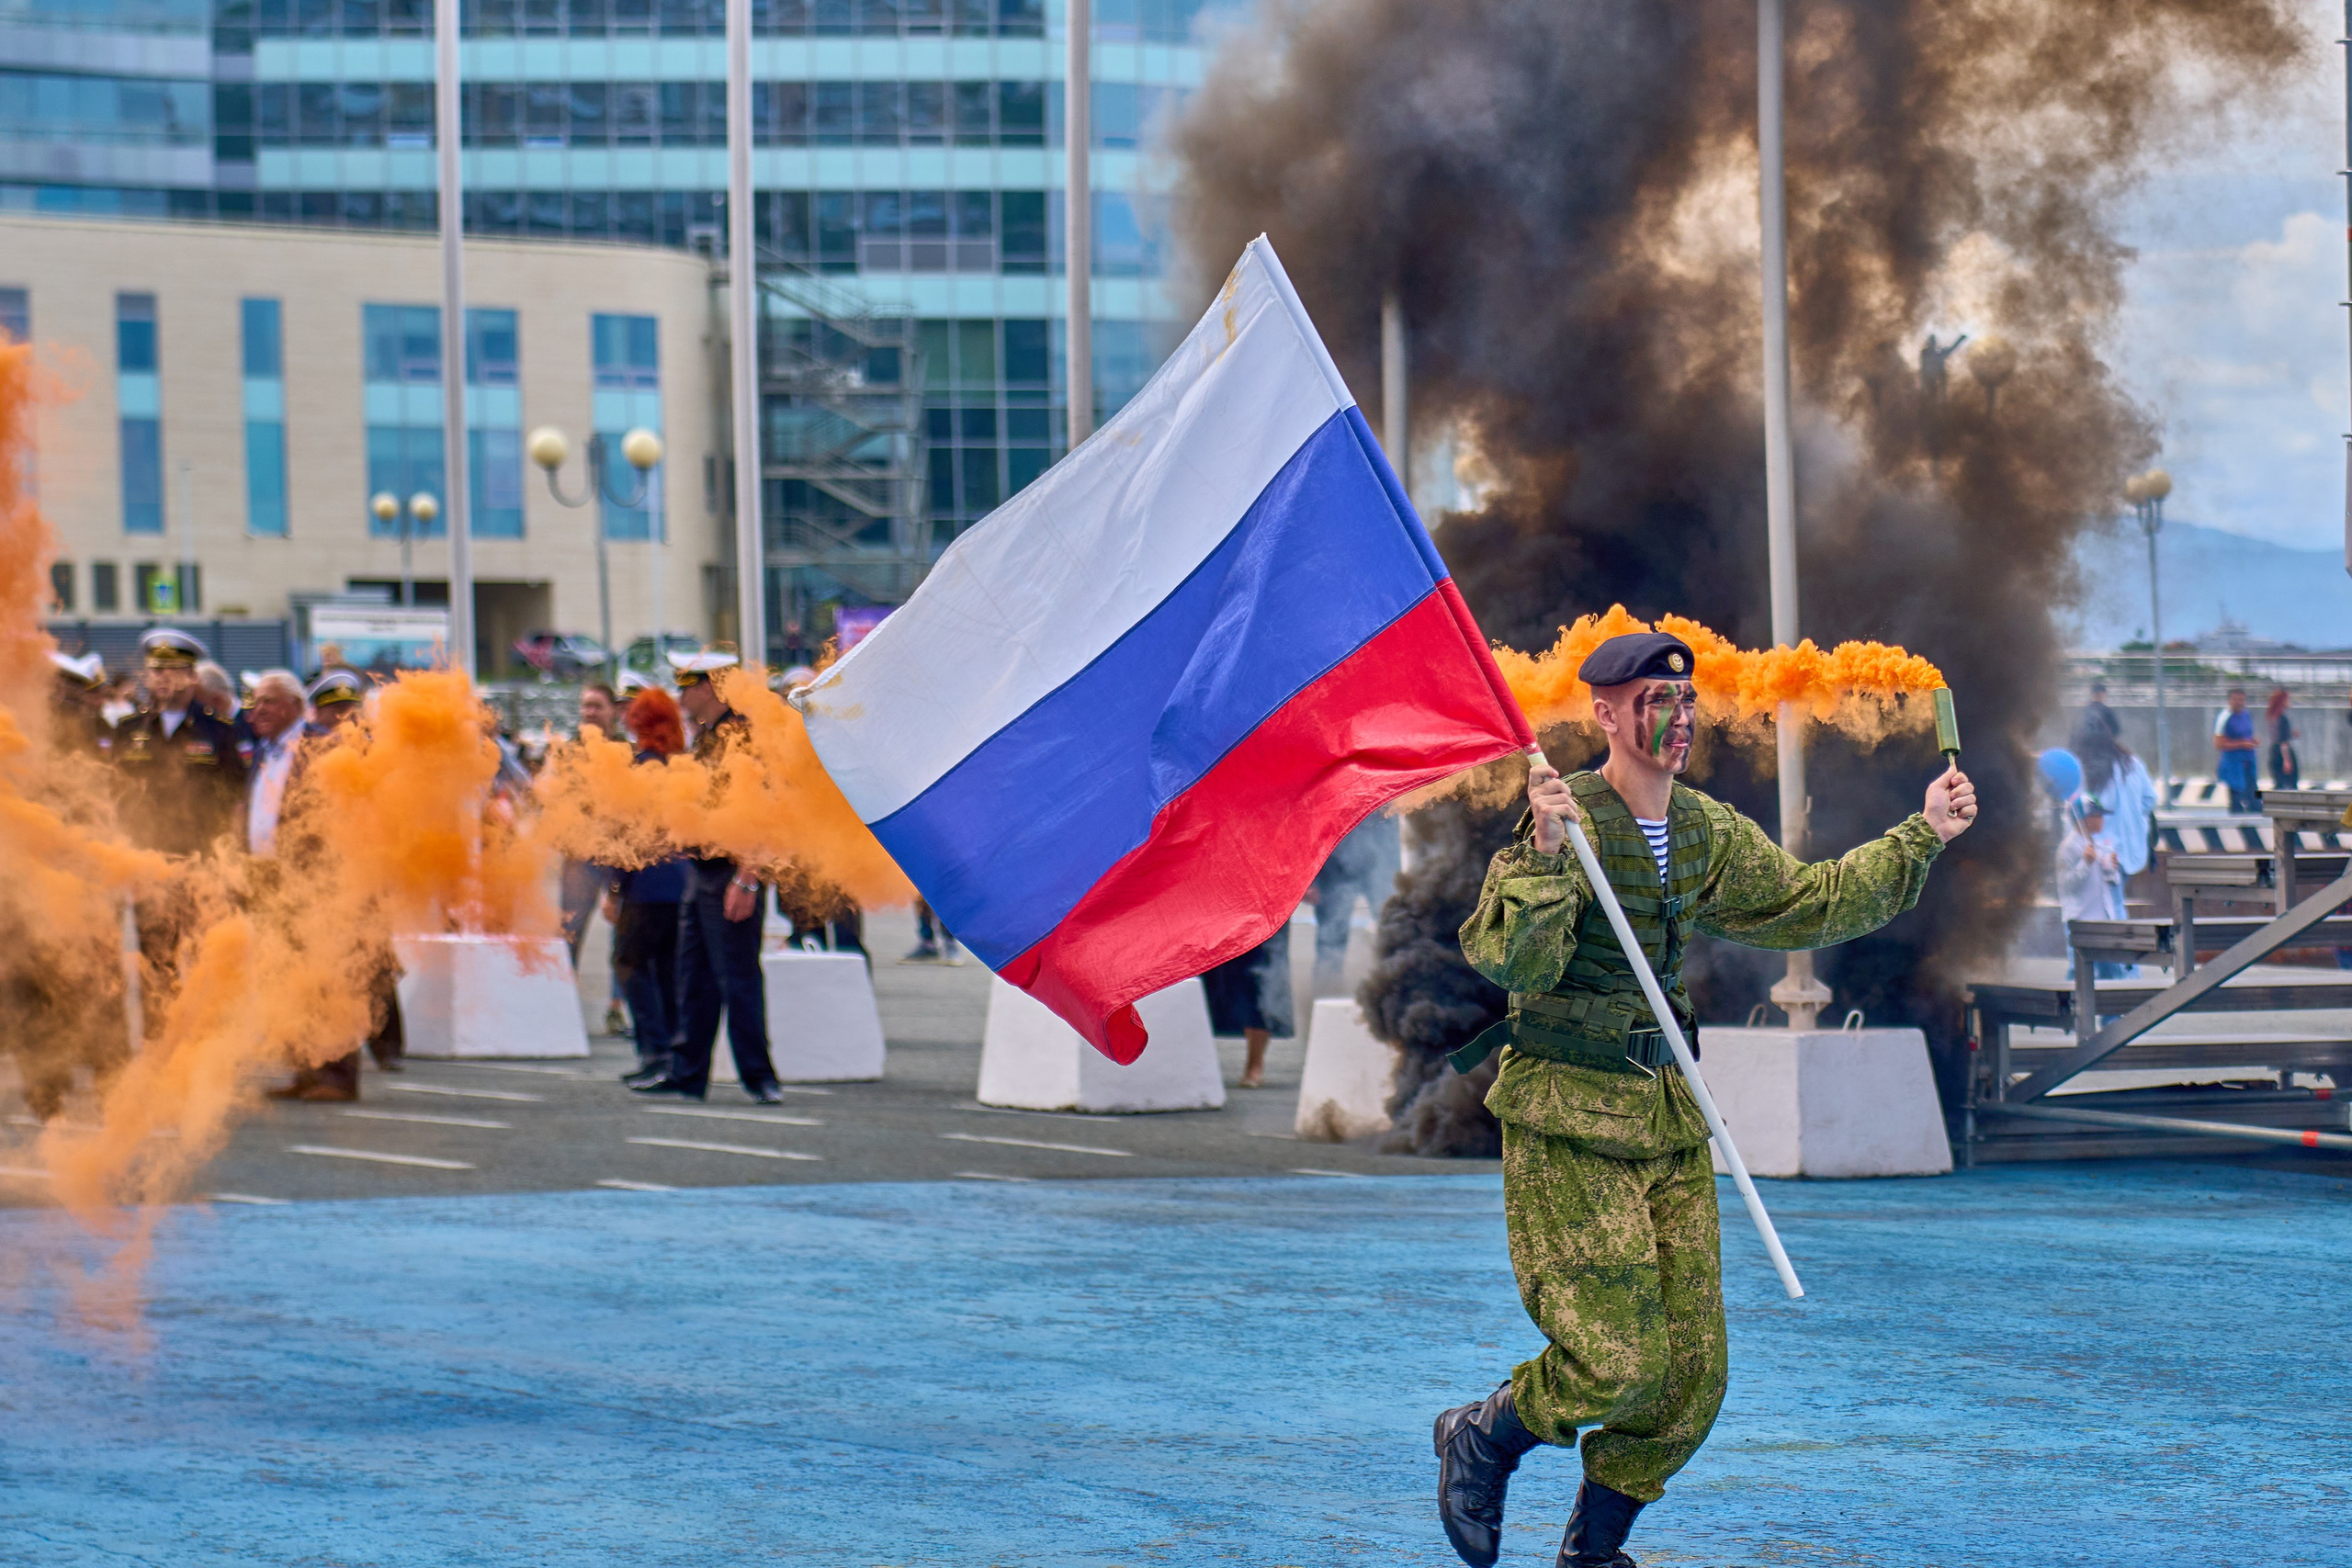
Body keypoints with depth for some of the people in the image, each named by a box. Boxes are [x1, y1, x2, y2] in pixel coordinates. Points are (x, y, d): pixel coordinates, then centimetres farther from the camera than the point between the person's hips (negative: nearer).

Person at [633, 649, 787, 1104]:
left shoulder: (742, 737, -15)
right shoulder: (704, 738, 16)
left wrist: (745, 881, -24)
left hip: (730, 876, -10)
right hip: (700, 872, 10)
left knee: (737, 977, -5)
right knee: (694, 976, 13)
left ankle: (758, 1075, 0)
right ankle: (686, 1072, 19)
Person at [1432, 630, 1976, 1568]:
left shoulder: (1708, 833, 9)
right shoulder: (1565, 820, -14)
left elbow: (1805, 905, 23)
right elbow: (1509, 961, -24)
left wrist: (1920, 838, 19)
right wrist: (1545, 855, -38)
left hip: (1666, 1115, 7)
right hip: (1566, 1116, -7)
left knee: (1692, 1372, 4)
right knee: (1618, 1360, -12)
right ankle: (1480, 1440, 17)